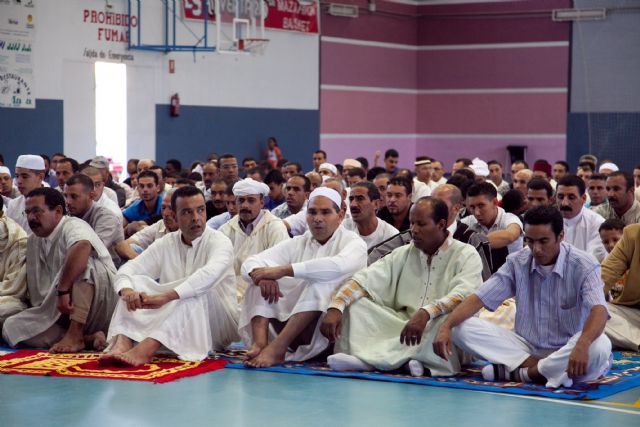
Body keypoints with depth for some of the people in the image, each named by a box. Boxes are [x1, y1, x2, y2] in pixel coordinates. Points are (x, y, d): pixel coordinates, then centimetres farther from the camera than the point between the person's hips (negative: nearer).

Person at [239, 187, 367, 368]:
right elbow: (251, 264, 2)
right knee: (260, 282, -9)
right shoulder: (297, 244, 12)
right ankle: (260, 343, -33)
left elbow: (338, 266, -27)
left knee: (321, 282, -29)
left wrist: (284, 270, -29)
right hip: (290, 323, 5)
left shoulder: (353, 243, -2)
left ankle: (276, 348, -38)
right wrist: (263, 276, -24)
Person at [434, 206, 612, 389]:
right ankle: (548, 371, -22)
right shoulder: (518, 262, -1)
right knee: (462, 328, -16)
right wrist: (446, 326, -21)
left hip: (566, 352, -3)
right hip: (526, 348, 3)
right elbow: (479, 298, -3)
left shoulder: (584, 266, -12)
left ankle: (519, 372, -22)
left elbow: (599, 311, -28)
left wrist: (582, 345, -49)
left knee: (599, 347, -38)